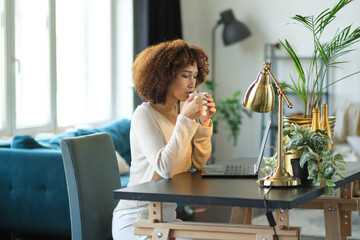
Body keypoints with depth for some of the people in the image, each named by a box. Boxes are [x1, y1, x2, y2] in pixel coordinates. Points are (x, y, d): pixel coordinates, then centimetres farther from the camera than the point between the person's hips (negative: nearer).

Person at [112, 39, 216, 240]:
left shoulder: (180, 109, 6)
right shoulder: (144, 115, -15)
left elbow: (198, 164, 8)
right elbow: (165, 168, -27)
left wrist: (204, 123, -5)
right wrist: (186, 119, -27)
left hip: (167, 216, 8)